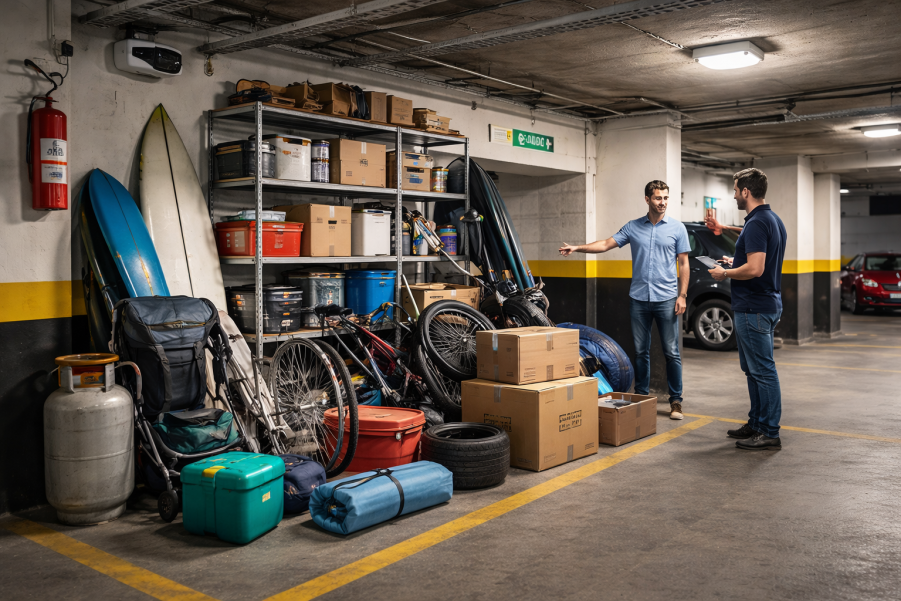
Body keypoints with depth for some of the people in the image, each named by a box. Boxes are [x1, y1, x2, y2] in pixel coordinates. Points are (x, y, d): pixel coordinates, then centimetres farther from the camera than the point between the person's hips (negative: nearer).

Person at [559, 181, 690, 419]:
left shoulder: (677, 228, 3)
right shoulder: (633, 227, 8)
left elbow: (683, 263, 3)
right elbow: (607, 244, 3)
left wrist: (682, 296, -5)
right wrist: (577, 248, -10)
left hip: (666, 299, -2)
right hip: (638, 298, 2)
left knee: (672, 352, 0)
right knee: (641, 352, 9)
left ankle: (676, 400, 10)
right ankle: (641, 398, 19)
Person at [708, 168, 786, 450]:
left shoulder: (756, 223, -19)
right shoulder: (774, 220, 13)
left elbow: (755, 269, -27)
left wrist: (725, 274, -13)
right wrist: (736, 263, 21)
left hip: (754, 309, -11)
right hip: (768, 303, 11)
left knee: (762, 371, -4)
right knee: (754, 368, 18)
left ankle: (769, 433, 3)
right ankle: (757, 423, 26)